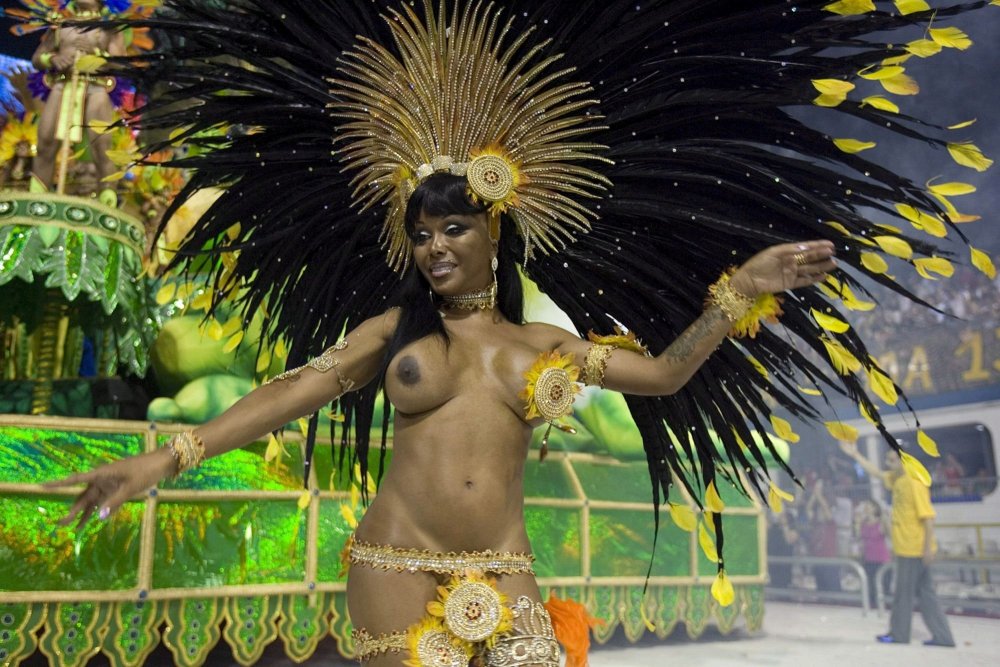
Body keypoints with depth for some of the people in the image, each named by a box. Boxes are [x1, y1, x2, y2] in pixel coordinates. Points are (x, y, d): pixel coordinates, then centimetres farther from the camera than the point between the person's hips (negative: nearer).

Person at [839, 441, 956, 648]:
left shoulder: (914, 483, -19)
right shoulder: (896, 479, 6)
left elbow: (927, 517, -21)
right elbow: (876, 473, 23)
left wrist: (928, 548, -21)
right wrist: (855, 454, 22)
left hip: (915, 549, -8)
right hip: (905, 547, 8)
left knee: (903, 592, 4)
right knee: (925, 593, 11)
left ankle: (898, 634, 16)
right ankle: (942, 636, 15)